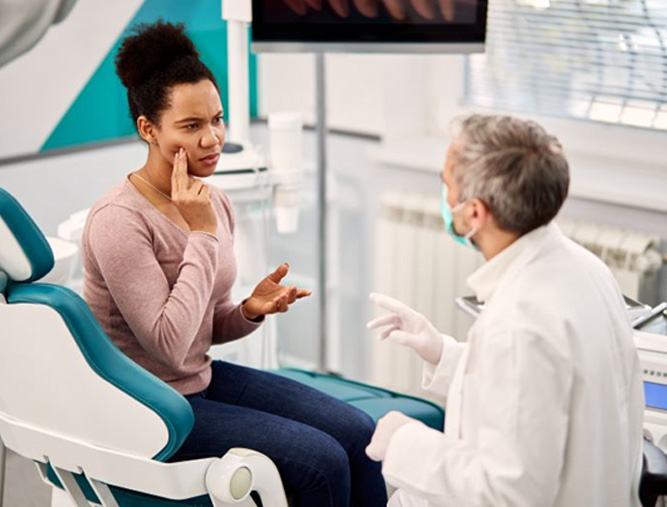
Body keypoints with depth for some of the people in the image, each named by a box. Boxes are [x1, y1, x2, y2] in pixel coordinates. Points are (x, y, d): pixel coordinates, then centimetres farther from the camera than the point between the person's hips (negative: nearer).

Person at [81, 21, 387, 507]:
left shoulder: (214, 203, 3)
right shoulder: (119, 220, -20)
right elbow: (169, 344, -27)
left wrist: (252, 310, -10)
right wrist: (202, 233, -24)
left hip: (204, 378, 8)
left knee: (359, 433, -4)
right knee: (320, 459, -17)